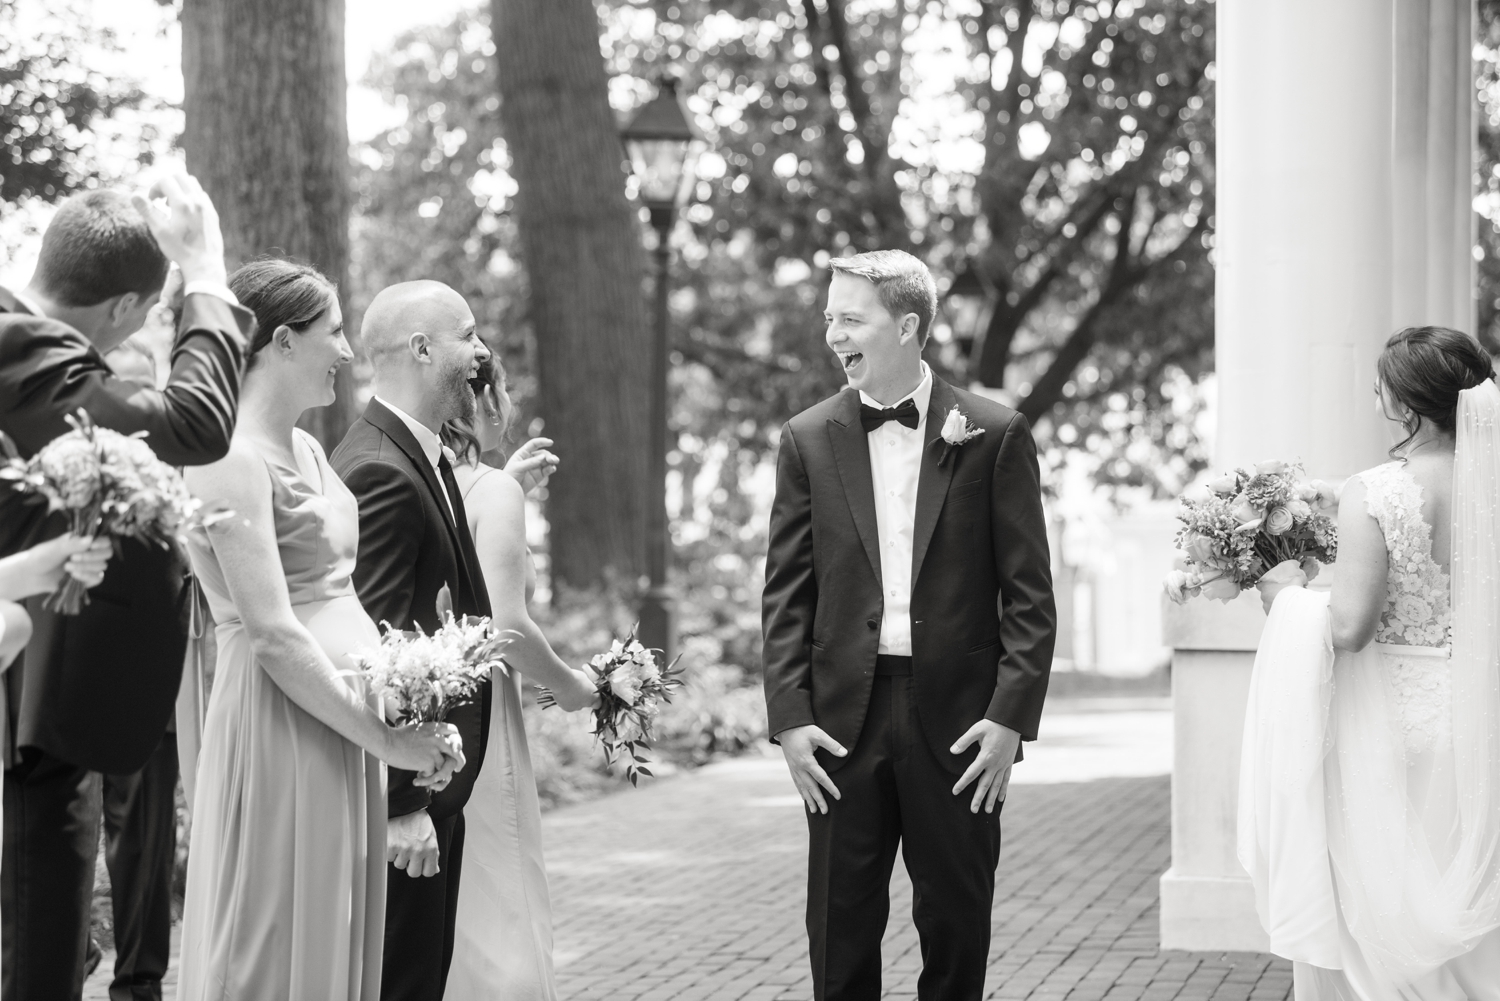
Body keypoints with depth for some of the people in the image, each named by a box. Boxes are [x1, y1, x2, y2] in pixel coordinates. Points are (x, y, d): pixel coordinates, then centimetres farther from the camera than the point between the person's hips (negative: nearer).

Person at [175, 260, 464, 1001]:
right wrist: (381, 737, -14)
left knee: (339, 938, 13)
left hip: (343, 721, 9)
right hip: (281, 725, -9)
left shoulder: (306, 449, 14)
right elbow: (272, 635, -18)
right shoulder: (233, 459, -14)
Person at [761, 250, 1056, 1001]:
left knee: (956, 926, 6)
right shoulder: (808, 439, 6)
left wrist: (1011, 715, -9)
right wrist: (790, 717, -3)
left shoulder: (993, 435, 0)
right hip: (844, 720, 2)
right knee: (839, 933, 4)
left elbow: (1028, 594, -1)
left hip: (956, 722, -2)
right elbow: (786, 595, 6)